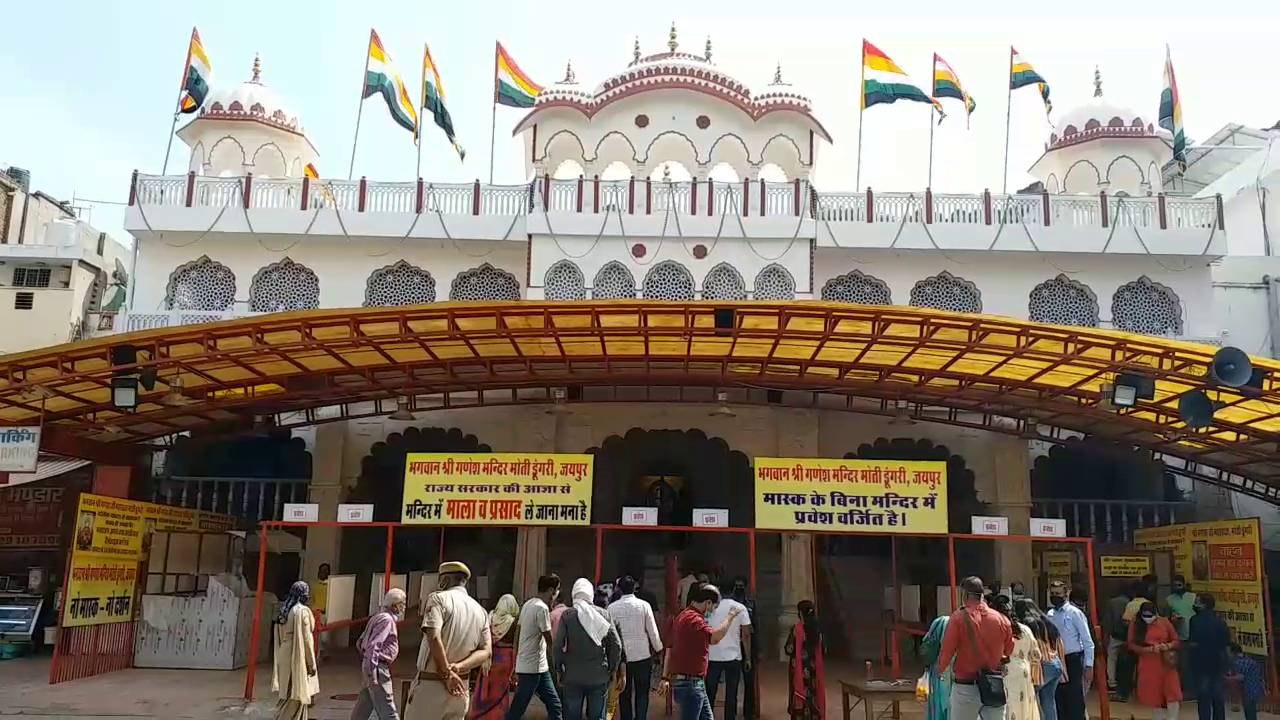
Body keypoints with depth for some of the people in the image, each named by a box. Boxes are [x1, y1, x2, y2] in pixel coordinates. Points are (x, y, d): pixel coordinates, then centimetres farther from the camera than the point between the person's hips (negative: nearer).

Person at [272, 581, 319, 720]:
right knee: (296, 696, -1)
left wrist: (281, 658, 18)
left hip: (285, 657, 8)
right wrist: (311, 663, -11)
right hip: (297, 658, -8)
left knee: (288, 696, 15)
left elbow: (280, 637, 13)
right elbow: (306, 638, -16)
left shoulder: (284, 611, 10)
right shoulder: (302, 611, -14)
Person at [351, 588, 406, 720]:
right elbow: (373, 645, -23)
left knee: (364, 707, 13)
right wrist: (372, 673, -24)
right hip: (378, 667, -10)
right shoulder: (387, 619, -13)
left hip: (370, 665, 10)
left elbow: (359, 643, 21)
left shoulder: (378, 618, 17)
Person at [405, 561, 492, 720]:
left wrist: (447, 674, -16)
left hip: (430, 685, -6)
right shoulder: (481, 611, 11)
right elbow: (486, 651, 1)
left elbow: (434, 638, -20)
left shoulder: (438, 598, -6)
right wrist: (458, 667, -10)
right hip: (461, 688, 6)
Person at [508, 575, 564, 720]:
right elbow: (550, 641, -13)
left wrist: (516, 665, 18)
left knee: (554, 705, 11)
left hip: (538, 667, 9)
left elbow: (517, 637, 14)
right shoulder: (542, 608, -18)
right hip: (532, 667, -9)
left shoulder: (528, 604, 11)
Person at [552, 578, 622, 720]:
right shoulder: (603, 614, -1)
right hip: (599, 676, 1)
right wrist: (613, 669, 9)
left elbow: (557, 646, -9)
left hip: (573, 676, -1)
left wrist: (558, 669, 4)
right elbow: (616, 644, -1)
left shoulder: (567, 615, -5)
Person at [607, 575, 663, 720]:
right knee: (642, 692, 9)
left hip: (622, 655, 1)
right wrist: (658, 648, 9)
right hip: (643, 654, -1)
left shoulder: (612, 608, -5)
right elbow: (652, 631, -5)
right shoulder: (644, 605, -8)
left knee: (625, 692, 14)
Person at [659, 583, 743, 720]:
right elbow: (714, 638, -35)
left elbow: (670, 650, 16)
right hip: (690, 684, -11)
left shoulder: (684, 616, 14)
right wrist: (730, 616, -22)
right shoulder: (692, 618, -19)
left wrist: (665, 678, 17)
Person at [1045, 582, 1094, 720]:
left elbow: (1088, 642, -9)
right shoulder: (1050, 615, 7)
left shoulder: (1075, 613, -9)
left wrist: (1088, 666, -13)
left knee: (1075, 701, -1)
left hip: (1073, 660, -5)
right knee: (1060, 701, 12)